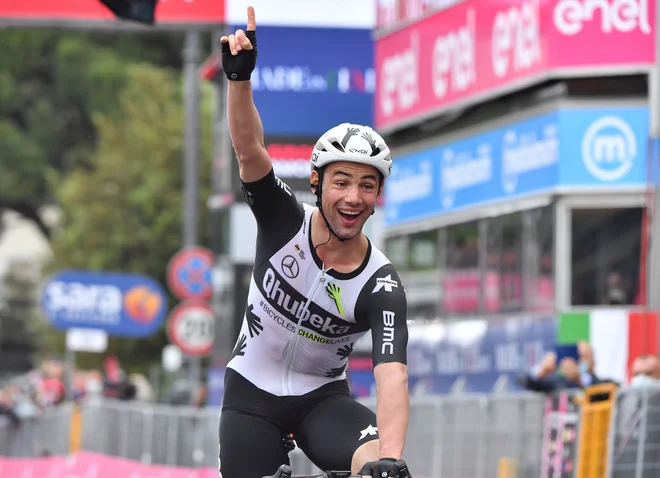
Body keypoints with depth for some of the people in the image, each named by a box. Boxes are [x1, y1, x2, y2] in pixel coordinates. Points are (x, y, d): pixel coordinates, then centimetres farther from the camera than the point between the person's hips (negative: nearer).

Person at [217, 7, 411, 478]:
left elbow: (392, 373, -33)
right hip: (252, 391, 1)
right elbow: (249, 149, -29)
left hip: (321, 399, -1)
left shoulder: (381, 285, -19)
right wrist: (240, 75, -47)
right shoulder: (286, 220, -13)